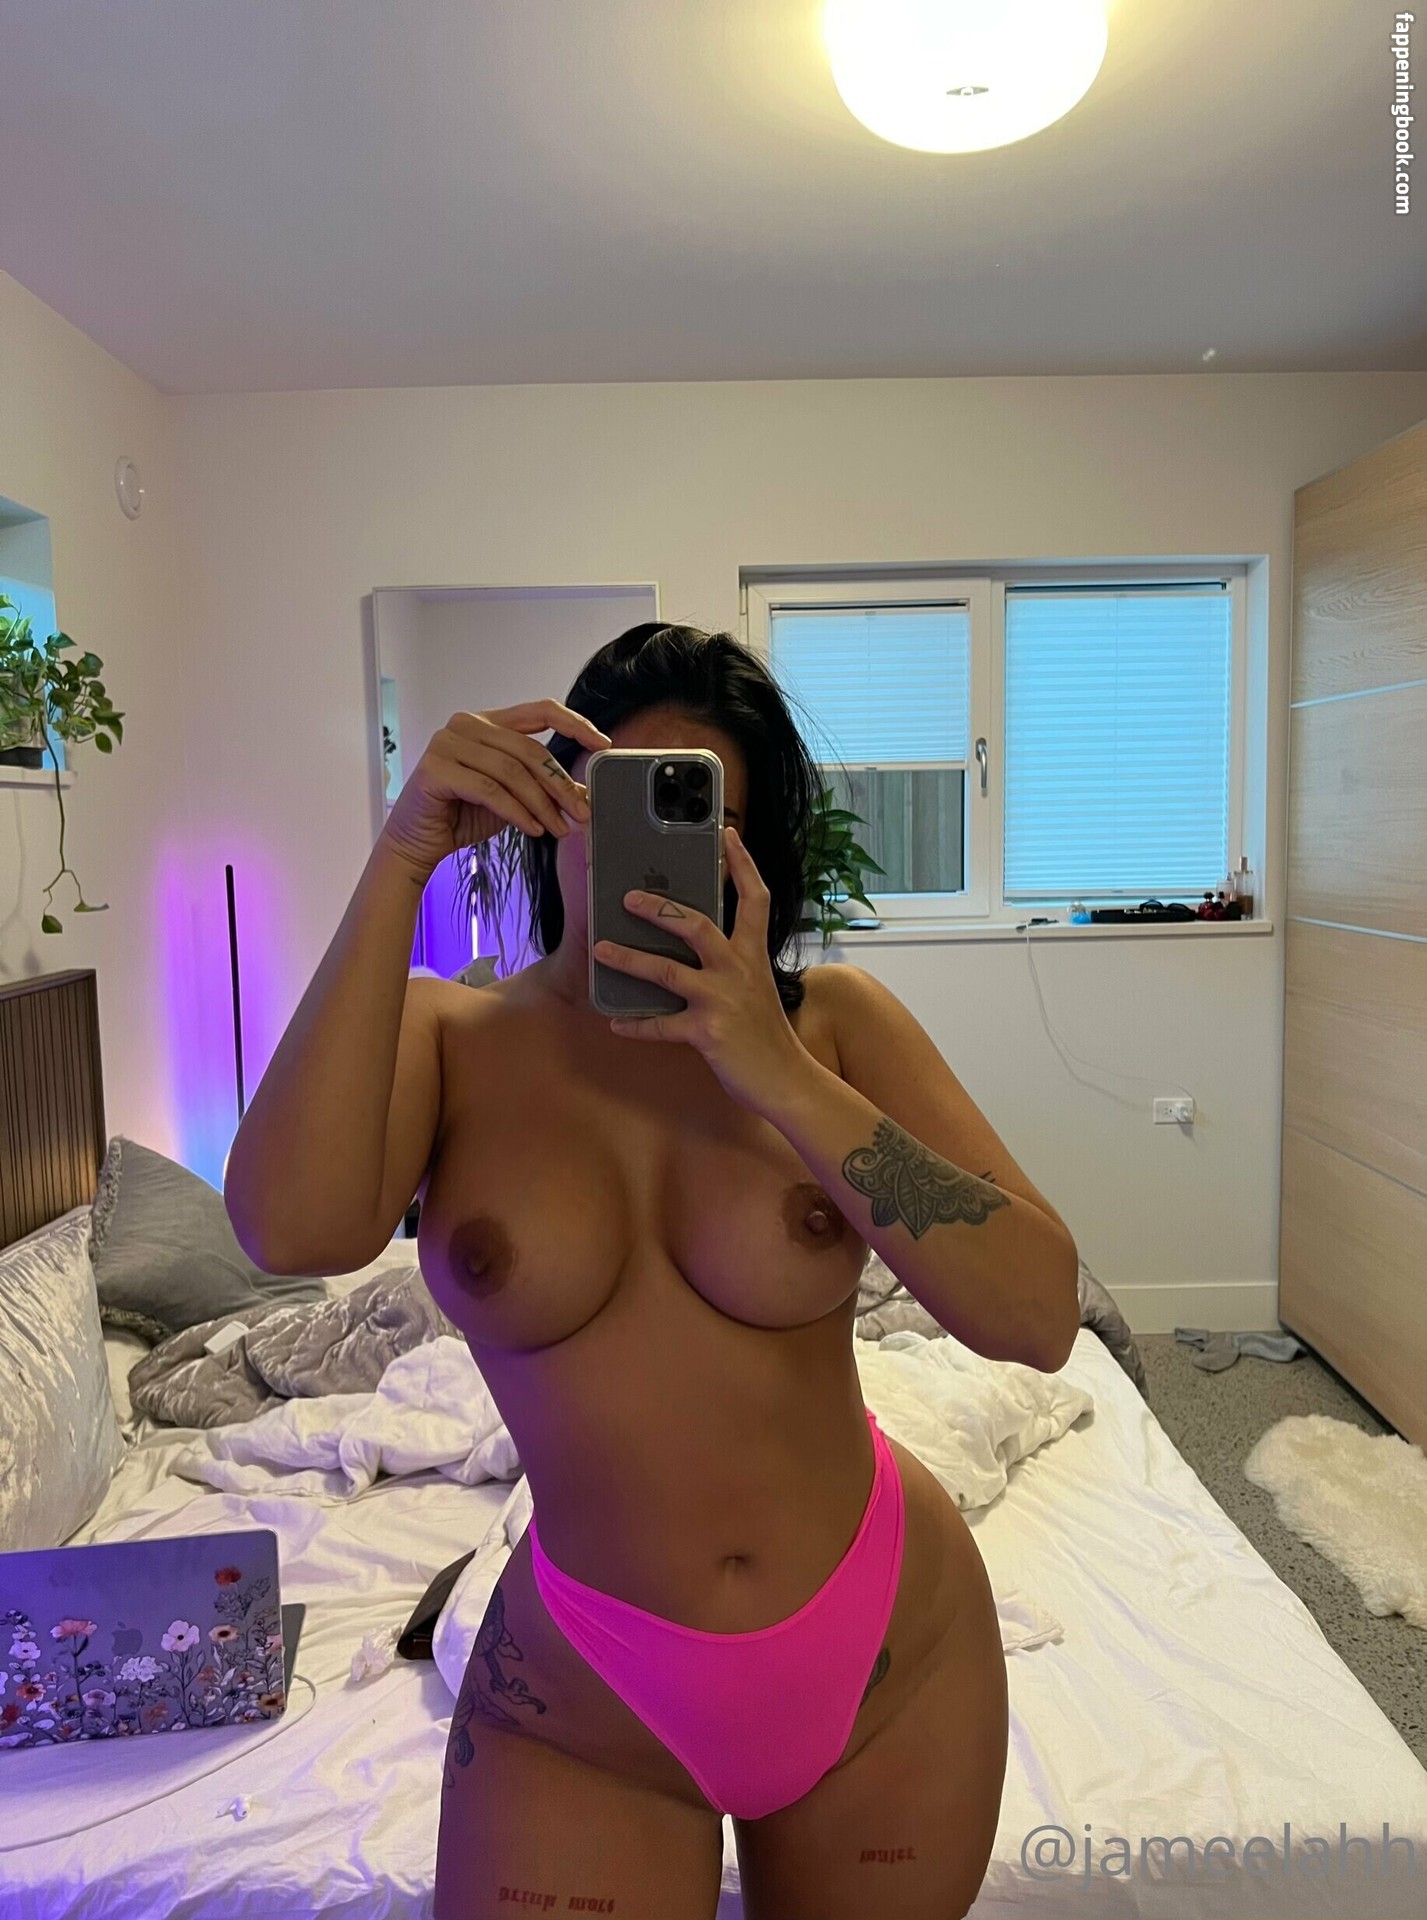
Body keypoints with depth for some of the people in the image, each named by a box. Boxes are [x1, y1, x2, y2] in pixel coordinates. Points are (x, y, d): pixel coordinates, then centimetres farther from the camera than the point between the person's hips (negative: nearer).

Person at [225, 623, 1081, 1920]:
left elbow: (1037, 1316, -20)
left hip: (895, 1659, 2)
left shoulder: (834, 1023, -10)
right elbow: (293, 1229, -30)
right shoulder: (447, 1039, -9)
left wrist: (782, 1078, -29)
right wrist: (402, 859, -30)